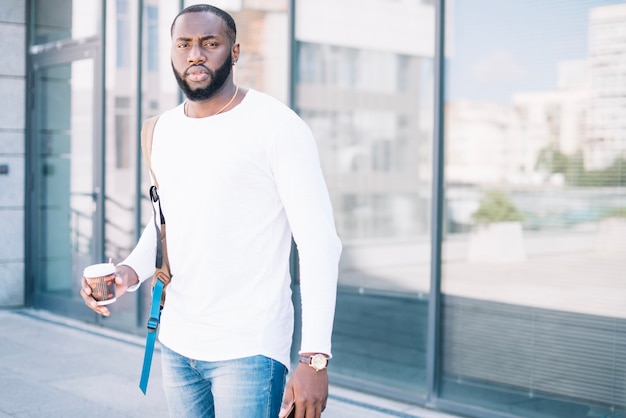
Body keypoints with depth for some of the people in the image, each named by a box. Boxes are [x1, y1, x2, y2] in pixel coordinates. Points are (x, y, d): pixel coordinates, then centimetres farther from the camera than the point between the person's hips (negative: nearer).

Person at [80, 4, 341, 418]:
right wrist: (131, 271, -2)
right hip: (176, 344, 6)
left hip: (250, 350, -6)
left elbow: (320, 243, -14)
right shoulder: (164, 130, 9)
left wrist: (314, 359, -20)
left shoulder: (278, 126, -11)